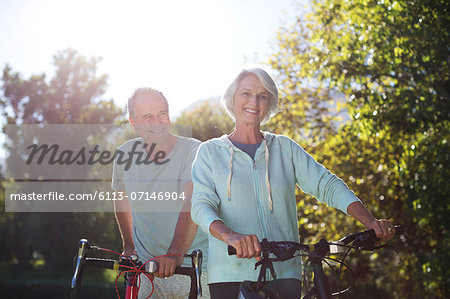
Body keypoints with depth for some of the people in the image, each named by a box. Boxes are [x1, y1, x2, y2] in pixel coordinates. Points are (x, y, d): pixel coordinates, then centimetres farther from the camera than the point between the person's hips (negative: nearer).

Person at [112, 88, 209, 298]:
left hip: (195, 267, -3)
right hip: (149, 268, 3)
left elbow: (191, 207, -27)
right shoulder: (126, 153, 1)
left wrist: (175, 254, -40)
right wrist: (129, 245, 21)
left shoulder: (193, 150, -13)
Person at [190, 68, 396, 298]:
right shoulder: (210, 152, 8)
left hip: (284, 271, 2)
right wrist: (232, 237, -26)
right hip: (230, 274, -1)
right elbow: (201, 206, -5)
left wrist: (370, 222, -11)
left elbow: (326, 185, 4)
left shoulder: (285, 148, 13)